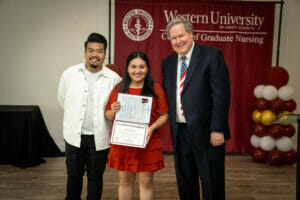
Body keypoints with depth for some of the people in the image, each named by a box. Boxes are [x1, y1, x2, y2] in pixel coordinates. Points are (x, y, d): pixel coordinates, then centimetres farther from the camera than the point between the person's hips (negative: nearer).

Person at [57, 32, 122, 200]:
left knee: (95, 177, 14)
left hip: (99, 138, -2)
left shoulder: (114, 79, -9)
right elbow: (62, 100, 12)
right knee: (74, 176, 17)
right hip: (74, 136, 2)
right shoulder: (69, 74, -2)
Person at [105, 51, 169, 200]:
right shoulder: (118, 89, 5)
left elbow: (164, 115, -1)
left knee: (146, 182, 8)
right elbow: (108, 116, 10)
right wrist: (113, 111, -13)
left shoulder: (156, 89, -1)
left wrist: (152, 127, -17)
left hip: (147, 143, -1)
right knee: (125, 180, 13)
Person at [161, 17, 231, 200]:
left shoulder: (212, 55, -7)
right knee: (185, 183, 19)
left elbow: (222, 94, -12)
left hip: (206, 132, -5)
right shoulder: (167, 62, 10)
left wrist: (217, 129, -16)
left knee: (212, 184, 9)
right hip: (179, 132, 5)